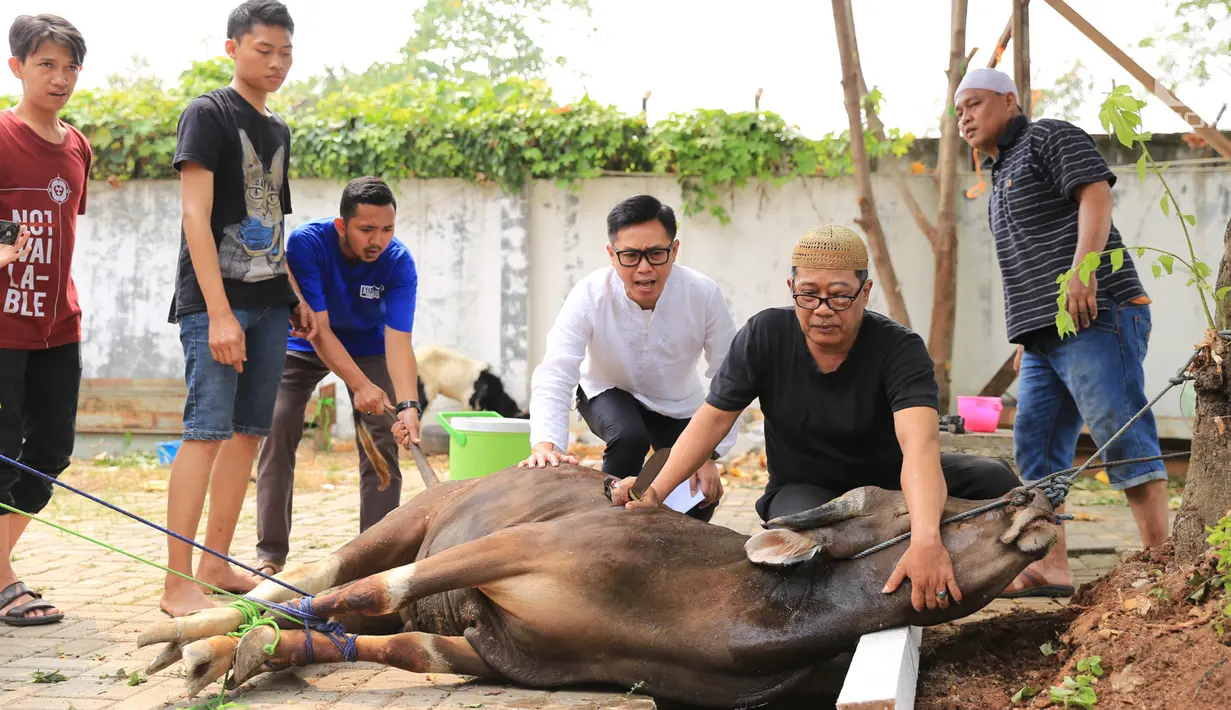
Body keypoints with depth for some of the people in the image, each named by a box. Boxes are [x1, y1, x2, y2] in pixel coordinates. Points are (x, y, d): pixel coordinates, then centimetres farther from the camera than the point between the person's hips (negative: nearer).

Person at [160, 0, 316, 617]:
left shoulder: (277, 130, 17)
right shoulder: (208, 114, -5)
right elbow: (196, 216, -13)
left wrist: (298, 297, 14)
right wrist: (218, 313, -19)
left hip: (269, 303, 8)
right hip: (215, 300, -8)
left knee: (249, 433, 7)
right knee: (206, 431, -12)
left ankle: (215, 564, 15)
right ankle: (177, 584, -11)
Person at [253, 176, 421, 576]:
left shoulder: (398, 262, -27)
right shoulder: (306, 243, -32)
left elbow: (398, 341, -33)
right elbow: (318, 327, -32)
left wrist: (408, 404, -49)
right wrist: (359, 385, -42)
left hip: (368, 345, 1)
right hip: (304, 344, -1)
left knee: (381, 437, -12)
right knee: (277, 427, -15)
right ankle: (270, 553, -7)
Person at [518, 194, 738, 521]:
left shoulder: (704, 295, -27)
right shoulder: (589, 296, -31)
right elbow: (554, 377, -38)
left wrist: (709, 454, -26)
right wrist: (545, 445, -55)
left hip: (679, 405, 2)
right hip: (609, 394, -2)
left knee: (698, 505, -10)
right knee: (629, 436, -35)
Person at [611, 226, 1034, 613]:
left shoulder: (899, 349, -23)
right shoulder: (765, 336, -14)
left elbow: (919, 442, -39)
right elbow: (714, 418, -8)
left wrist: (926, 540, -56)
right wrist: (654, 492, -21)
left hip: (890, 482, 0)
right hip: (802, 488, 0)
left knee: (992, 480, -24)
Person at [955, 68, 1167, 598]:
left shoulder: (1050, 138, 2)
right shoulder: (1001, 175, 27)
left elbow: (1096, 195, -13)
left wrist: (1082, 266, -27)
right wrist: (1028, 336, 21)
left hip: (1094, 317, -10)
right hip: (1047, 335, 10)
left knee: (1123, 438, -12)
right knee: (1035, 448, 6)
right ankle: (1051, 568, 8)